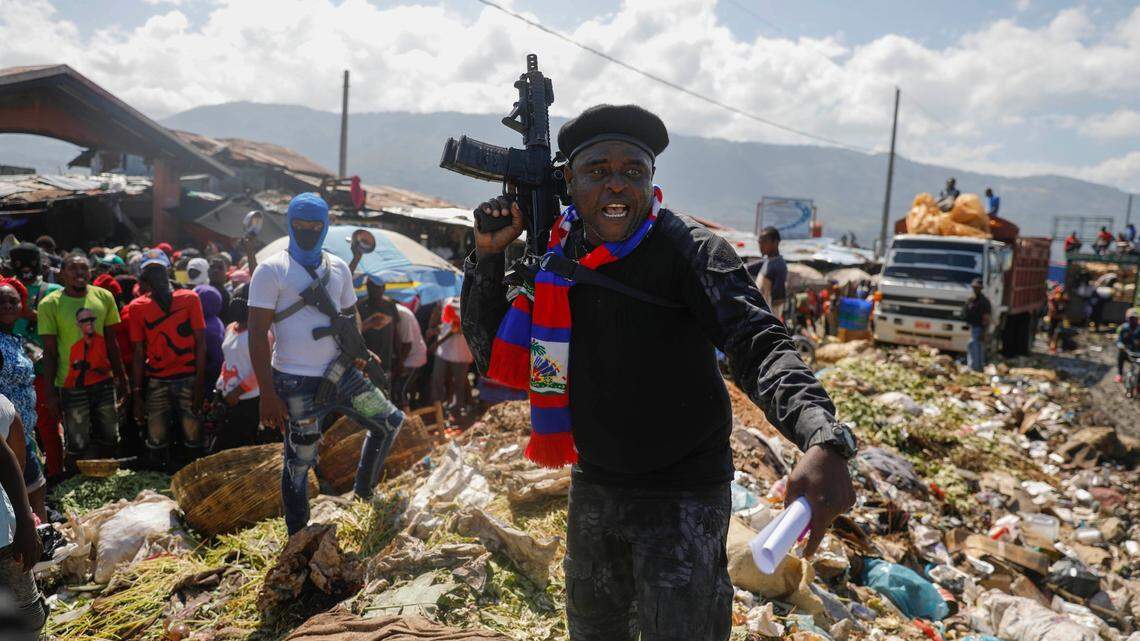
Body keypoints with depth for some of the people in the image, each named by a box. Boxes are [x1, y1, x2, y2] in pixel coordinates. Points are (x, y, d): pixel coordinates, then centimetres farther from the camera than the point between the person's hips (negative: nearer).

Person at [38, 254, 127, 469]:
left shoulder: (104, 297, 1)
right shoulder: (50, 304, -7)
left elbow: (112, 342, 7)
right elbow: (50, 351, -5)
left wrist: (121, 377, 7)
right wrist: (50, 389, -7)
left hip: (104, 381, 3)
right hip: (72, 386, -3)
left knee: (108, 440, 12)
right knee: (78, 445, 4)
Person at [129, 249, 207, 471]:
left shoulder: (190, 298, 3)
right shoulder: (138, 307, 7)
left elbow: (200, 344, 1)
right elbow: (139, 353, 8)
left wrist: (200, 384, -6)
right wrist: (137, 395, 4)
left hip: (188, 378, -1)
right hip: (156, 382, 1)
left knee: (192, 437, -1)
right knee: (156, 441, 0)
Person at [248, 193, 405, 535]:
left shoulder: (338, 268, 10)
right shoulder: (272, 270, -6)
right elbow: (258, 334, -10)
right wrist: (267, 394, -15)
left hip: (338, 372, 6)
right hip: (295, 382, -6)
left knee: (390, 420, 9)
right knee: (299, 461, 1)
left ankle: (364, 488, 28)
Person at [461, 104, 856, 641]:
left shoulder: (691, 251, -18)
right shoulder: (557, 257, -2)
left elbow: (759, 345, -31)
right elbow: (493, 352, 2)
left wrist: (823, 442, -49)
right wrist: (488, 254, -11)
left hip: (682, 496, -5)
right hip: (593, 488, 6)